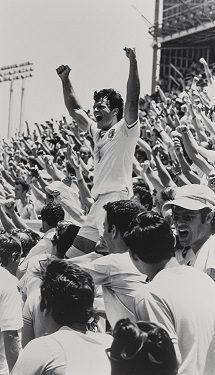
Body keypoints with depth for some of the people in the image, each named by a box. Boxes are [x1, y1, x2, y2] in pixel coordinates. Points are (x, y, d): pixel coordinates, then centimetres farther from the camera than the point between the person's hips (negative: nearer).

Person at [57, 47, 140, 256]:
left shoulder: (125, 130, -1)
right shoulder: (97, 131, 22)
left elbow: (132, 100, -16)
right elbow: (74, 109, 31)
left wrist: (133, 64, -24)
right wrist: (65, 81, 26)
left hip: (117, 196, -9)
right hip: (98, 200, 9)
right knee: (72, 258, 5)